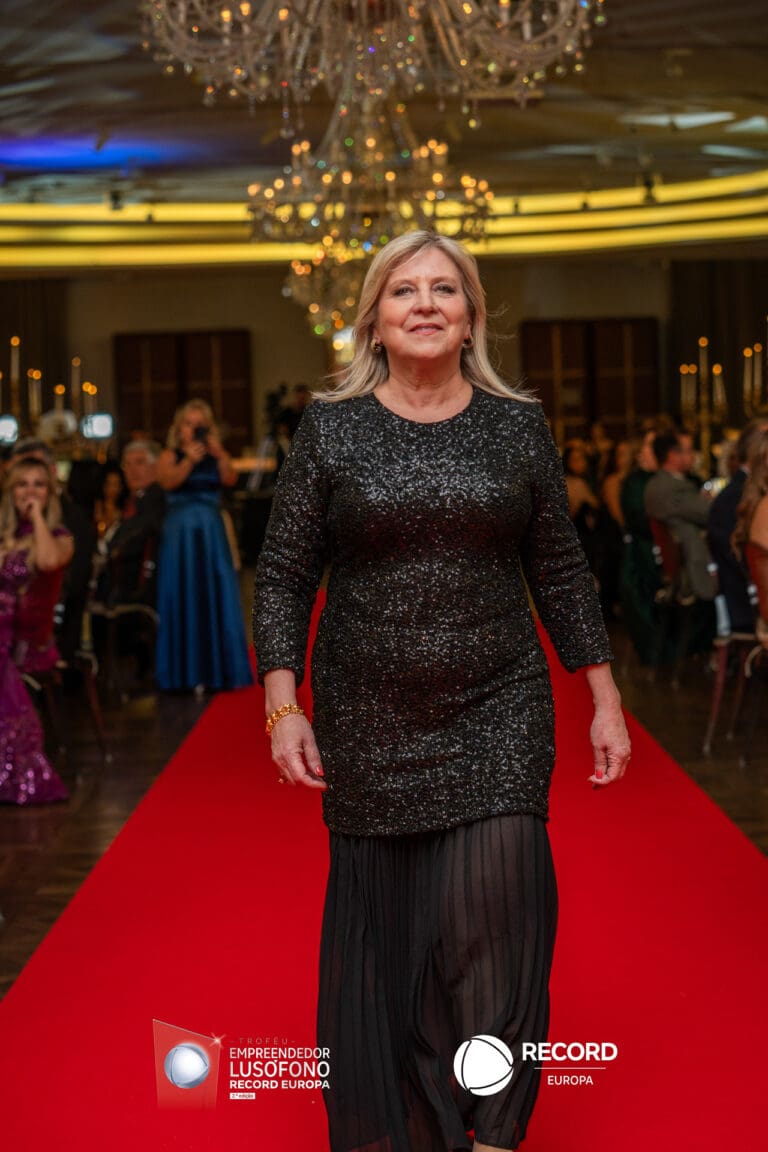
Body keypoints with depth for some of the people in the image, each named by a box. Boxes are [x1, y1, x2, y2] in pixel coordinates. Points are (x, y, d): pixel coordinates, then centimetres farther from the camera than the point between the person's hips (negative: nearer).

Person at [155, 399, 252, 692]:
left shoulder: (217, 456, 9)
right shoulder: (170, 456, 4)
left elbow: (230, 479, -8)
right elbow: (167, 481, -15)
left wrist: (219, 455, -23)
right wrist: (189, 461, -29)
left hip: (211, 536, 2)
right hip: (179, 534, -2)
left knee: (216, 599, -1)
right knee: (183, 601, -1)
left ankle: (217, 669, 5)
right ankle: (185, 671, 2)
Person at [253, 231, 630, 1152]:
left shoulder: (517, 426, 4)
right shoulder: (331, 429, 1)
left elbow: (561, 570, 8)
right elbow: (283, 573, 2)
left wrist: (606, 701, 6)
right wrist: (282, 706, -6)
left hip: (498, 713, 0)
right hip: (369, 721, 0)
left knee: (494, 911, -9)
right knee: (380, 920, 8)